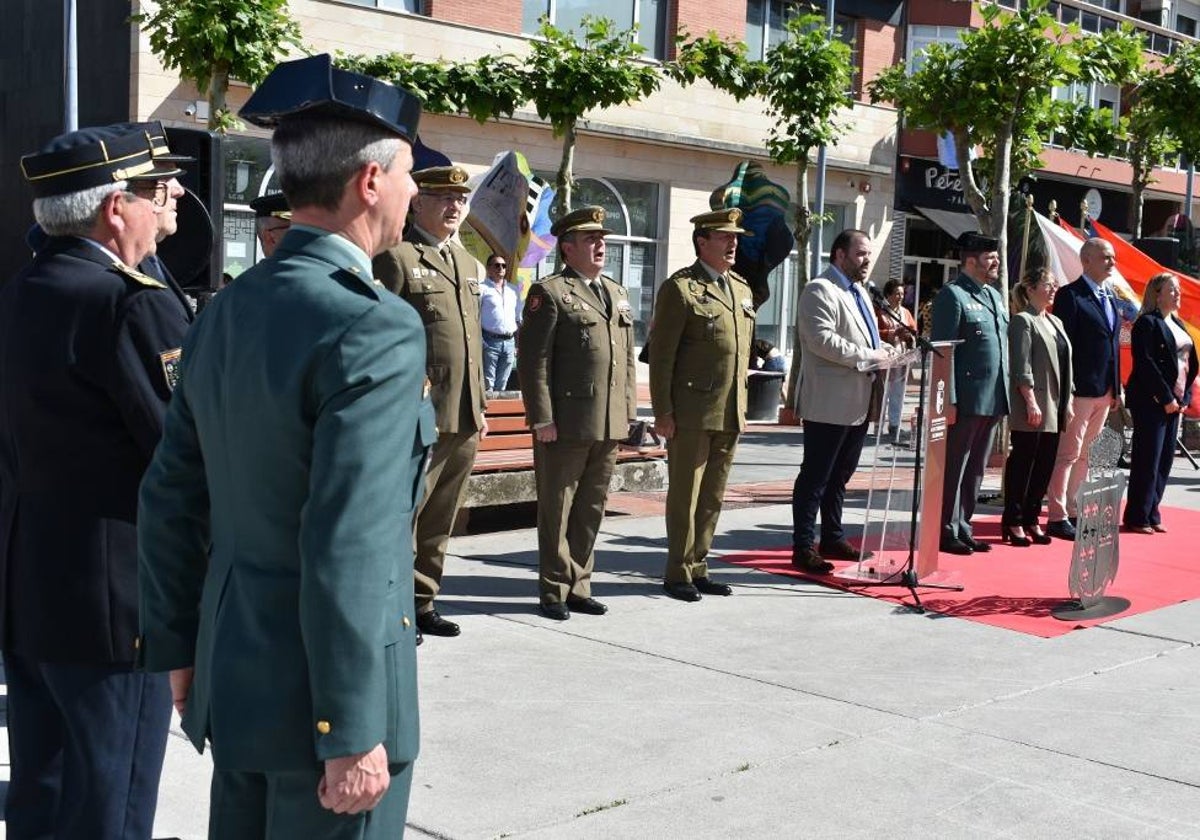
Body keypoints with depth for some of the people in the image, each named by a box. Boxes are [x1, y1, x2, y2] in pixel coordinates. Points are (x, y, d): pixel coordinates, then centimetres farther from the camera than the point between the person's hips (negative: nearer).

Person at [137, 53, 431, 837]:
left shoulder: (227, 312, 4)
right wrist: (353, 733, -20)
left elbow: (170, 500, 9)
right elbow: (348, 550, -25)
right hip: (318, 695, -8)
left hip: (233, 674, 8)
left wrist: (179, 650, 17)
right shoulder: (376, 328, -21)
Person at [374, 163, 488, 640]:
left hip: (464, 422, 8)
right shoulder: (396, 257, -6)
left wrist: (480, 406, 19)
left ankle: (422, 603, 25)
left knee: (440, 521, 14)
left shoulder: (468, 264, 18)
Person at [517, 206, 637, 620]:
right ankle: (555, 591, 13)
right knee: (557, 512, 3)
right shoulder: (549, 292, -5)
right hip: (565, 425, -7)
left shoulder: (617, 293, 18)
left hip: (609, 426, 7)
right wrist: (542, 419, -15)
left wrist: (629, 410, 14)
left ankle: (579, 587, 23)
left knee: (591, 509, 13)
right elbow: (534, 360, -10)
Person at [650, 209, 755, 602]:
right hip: (690, 414, -7)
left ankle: (698, 568, 22)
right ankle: (679, 573, 11)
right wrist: (662, 412, -13)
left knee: (713, 496, 12)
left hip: (730, 415, 7)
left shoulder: (741, 289, 16)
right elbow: (661, 354, -9)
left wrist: (741, 405, 15)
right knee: (685, 496, 2)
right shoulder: (679, 288, -7)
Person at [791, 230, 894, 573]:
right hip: (829, 404, -9)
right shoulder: (820, 290, -10)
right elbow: (822, 339, -21)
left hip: (857, 403, 9)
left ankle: (833, 539, 26)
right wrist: (869, 356, -20)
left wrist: (886, 350, 9)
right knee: (815, 477, -4)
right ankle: (803, 547, 1)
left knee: (839, 476, 17)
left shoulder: (859, 291, 21)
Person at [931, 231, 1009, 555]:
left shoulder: (996, 297, 19)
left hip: (993, 400, 8)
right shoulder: (953, 295, -8)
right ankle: (946, 531, 7)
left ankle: (962, 527, 22)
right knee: (953, 468, -1)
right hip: (966, 400, -8)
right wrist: (948, 400, -18)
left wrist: (1005, 395, 14)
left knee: (975, 469, 13)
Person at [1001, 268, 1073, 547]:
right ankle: (1013, 522, 5)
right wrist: (1031, 403, -19)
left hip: (1054, 409, 8)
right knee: (1022, 462, -2)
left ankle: (1031, 519, 18)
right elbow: (1021, 368, -14)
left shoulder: (1056, 323, 18)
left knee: (1045, 465, 9)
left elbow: (1064, 365, 20)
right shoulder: (1022, 320, -7)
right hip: (1030, 410, -8)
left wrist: (1067, 403, 15)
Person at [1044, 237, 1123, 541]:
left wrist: (1117, 388, 13)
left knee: (1084, 455, 13)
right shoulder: (1070, 295, -9)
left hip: (1104, 391, 8)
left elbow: (1113, 344, 18)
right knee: (1068, 455, -4)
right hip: (1080, 389, -8)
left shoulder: (1109, 297, 16)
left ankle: (1073, 512, 21)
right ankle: (1057, 518, 0)